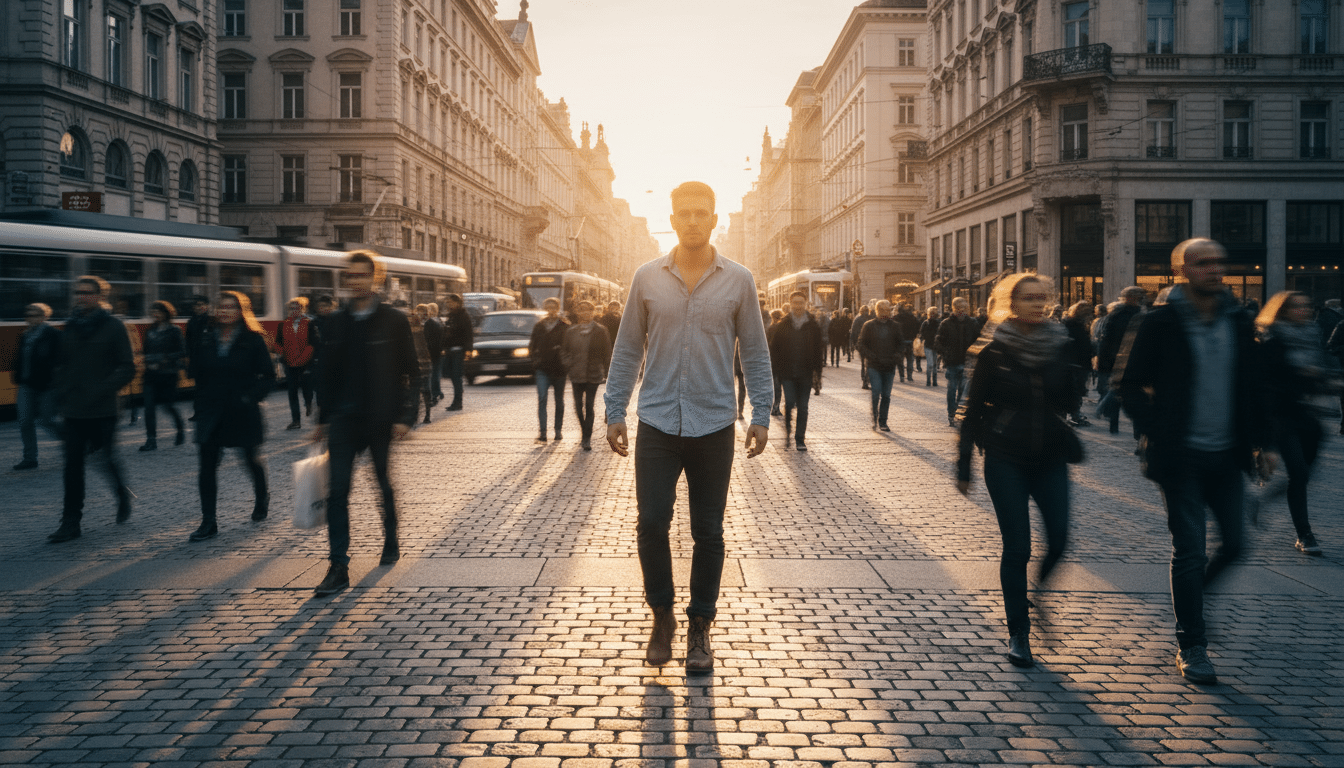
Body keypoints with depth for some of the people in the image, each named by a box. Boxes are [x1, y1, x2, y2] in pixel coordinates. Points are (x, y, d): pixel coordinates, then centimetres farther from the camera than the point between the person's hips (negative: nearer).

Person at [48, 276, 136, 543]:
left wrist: (103, 390, -17)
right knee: (73, 465, 2)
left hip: (102, 411, -4)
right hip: (73, 410, 4)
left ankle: (123, 495, 33)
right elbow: (62, 364, 18)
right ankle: (70, 522, 5)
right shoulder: (70, 328, 11)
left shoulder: (113, 327, -4)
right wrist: (61, 393, 4)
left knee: (108, 458, 4)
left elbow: (127, 368, -7)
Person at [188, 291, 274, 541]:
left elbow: (269, 376, -4)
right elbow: (197, 374, 11)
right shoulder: (206, 340, 5)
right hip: (211, 414, 3)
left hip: (243, 414, -3)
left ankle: (262, 499, 41)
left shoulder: (253, 340, -5)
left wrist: (251, 397, -15)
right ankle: (208, 522, 0)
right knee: (207, 466, -4)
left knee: (252, 460, 13)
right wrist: (201, 403, 3)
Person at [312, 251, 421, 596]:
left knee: (385, 484, 13)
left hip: (380, 419, -2)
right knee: (337, 490, -7)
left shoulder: (394, 322, -3)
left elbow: (411, 373, -4)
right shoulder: (335, 323, 7)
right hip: (344, 419, 2)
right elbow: (327, 373, 12)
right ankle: (338, 567, -6)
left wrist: (405, 416, -11)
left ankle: (391, 543, 35)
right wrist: (322, 419, 11)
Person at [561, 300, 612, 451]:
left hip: (593, 374, -3)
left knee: (589, 405, -7)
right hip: (576, 374, 3)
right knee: (578, 406, 6)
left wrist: (605, 371, 0)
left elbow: (607, 352, 3)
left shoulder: (600, 330, 0)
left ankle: (587, 438, 1)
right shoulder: (571, 331, 6)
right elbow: (564, 350, 14)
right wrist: (569, 365, -1)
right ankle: (586, 435, 27)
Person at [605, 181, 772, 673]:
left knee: (708, 532, 7)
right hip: (657, 424, 0)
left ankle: (699, 626, 22)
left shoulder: (738, 281, 1)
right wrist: (614, 413, 4)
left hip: (714, 427, 0)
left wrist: (761, 416, 1)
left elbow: (755, 353, 6)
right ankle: (662, 615, 20)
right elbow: (627, 350, 7)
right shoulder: (647, 278, 3)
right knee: (652, 524, -2)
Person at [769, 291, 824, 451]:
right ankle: (788, 429, 15)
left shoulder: (813, 326, 5)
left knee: (803, 407, 4)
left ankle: (800, 439, 14)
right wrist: (777, 368, -3)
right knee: (790, 402, -11)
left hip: (805, 373, 1)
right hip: (787, 373, -1)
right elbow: (774, 348, 5)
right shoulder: (782, 326, 3)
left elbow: (818, 349, 8)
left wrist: (817, 369, 0)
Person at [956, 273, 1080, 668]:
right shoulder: (995, 352, -4)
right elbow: (974, 409, -1)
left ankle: (1037, 586, 30)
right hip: (1006, 460, -3)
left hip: (1050, 457, 3)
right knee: (1016, 547, -2)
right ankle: (1018, 634, 11)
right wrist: (964, 465, -2)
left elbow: (1069, 403, 4)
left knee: (1058, 539, -5)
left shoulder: (1058, 347, 4)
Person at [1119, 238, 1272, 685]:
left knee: (1233, 544, 7)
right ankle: (1191, 646, 10)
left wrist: (1260, 442, 8)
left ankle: (1190, 596, 36)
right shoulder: (1162, 323, -7)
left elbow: (1253, 386, 13)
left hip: (1226, 455, 5)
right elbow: (1131, 385, -3)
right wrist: (1154, 432, -11)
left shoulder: (1239, 322, 7)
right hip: (1181, 457, -5)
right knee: (1189, 550, -2)